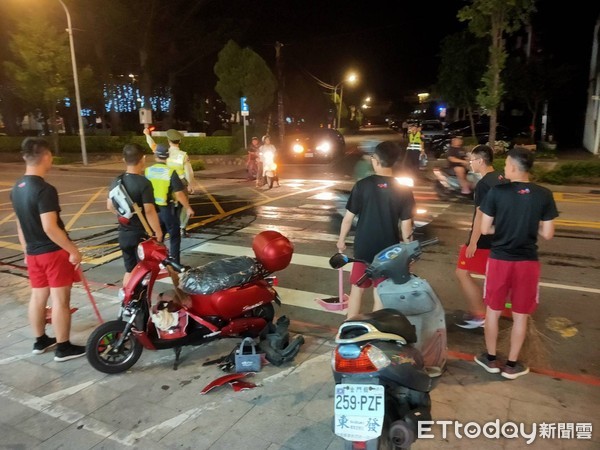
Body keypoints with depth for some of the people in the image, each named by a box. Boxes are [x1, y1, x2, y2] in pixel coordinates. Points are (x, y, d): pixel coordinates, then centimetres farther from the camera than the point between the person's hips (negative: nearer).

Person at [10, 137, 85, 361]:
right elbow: (50, 228, -26)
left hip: (33, 253, 9)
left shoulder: (17, 188, 6)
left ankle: (40, 341, 33)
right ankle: (64, 348, 10)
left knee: (38, 296, 18)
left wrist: (27, 250, 22)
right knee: (60, 299, 1)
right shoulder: (44, 189, -22)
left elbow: (20, 225, 13)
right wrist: (73, 250, -19)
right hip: (54, 252, -8)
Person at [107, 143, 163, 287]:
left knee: (130, 270, 18)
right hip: (142, 234, -7)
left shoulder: (117, 181, 4)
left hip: (124, 233, 7)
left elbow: (110, 206, 13)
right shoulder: (143, 183, -19)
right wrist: (158, 232, -15)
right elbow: (149, 211, -24)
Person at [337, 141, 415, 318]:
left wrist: (341, 239, 9)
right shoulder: (404, 190, -7)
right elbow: (406, 226, -5)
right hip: (389, 250, 0)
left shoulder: (363, 185, -9)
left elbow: (348, 217, -6)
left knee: (357, 289, 16)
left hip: (363, 247, 0)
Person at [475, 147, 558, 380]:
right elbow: (547, 234, -4)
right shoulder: (544, 195, -6)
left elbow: (485, 229, -9)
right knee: (520, 315, 14)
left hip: (499, 259, -1)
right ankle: (512, 364, 25)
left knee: (493, 310, 16)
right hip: (528, 262, 1)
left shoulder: (497, 192, -11)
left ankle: (490, 358, 28)